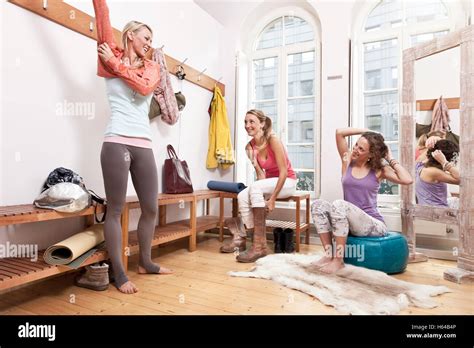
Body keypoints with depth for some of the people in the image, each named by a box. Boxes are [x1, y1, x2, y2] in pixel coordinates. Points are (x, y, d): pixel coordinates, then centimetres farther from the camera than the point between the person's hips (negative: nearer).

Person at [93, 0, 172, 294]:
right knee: (116, 209, -1)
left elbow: (145, 86, -2)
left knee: (151, 208, 6)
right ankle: (119, 274, 10)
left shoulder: (152, 67, 18)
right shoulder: (112, 58, 11)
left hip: (144, 146, 4)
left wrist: (115, 64, 2)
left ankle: (145, 262, 25)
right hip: (117, 143, -4)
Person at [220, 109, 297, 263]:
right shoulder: (250, 147, -3)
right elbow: (261, 175, -4)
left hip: (287, 181, -5)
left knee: (255, 187, -32)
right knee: (243, 196, -21)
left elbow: (283, 172, -21)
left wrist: (272, 198, -24)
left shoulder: (273, 140, -20)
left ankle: (260, 245, -29)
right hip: (269, 183, 6)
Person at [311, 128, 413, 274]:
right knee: (318, 205, -20)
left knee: (339, 204, -31)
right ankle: (329, 254, -15)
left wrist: (390, 159, -6)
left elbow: (407, 180, -16)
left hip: (374, 225, -4)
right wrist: (366, 131, 2)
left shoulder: (379, 170, 0)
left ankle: (338, 260, -21)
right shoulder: (348, 162, 6)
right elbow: (339, 133, 0)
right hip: (349, 222, 4)